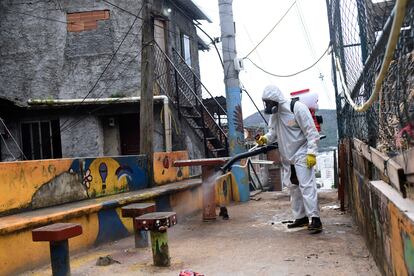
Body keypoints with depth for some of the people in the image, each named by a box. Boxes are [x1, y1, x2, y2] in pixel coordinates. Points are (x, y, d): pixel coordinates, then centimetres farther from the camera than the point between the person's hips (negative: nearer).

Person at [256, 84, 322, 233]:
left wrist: (311, 153, -22)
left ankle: (315, 219, -9)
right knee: (294, 188, 13)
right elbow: (273, 132, 13)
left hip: (301, 155, -8)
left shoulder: (297, 108, -17)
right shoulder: (274, 114, 7)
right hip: (287, 158, 8)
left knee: (306, 185, -12)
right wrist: (264, 138, -8)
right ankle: (301, 218, 23)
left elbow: (311, 132, -17)